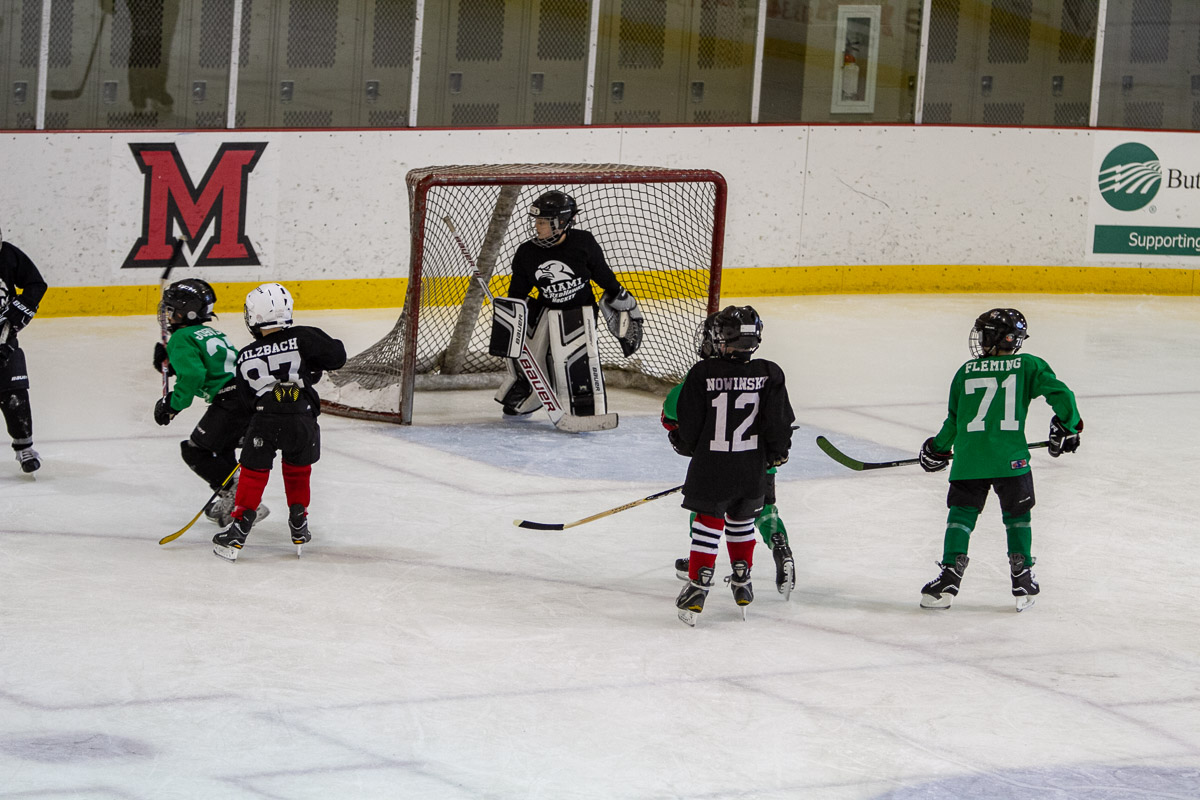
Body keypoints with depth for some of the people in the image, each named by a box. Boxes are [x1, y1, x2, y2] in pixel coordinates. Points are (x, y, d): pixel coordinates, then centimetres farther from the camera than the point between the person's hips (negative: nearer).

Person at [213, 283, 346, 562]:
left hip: (264, 423, 0)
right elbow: (337, 356, -3)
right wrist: (312, 366, 15)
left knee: (253, 473, 14)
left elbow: (247, 396, 14)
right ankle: (299, 527, 30)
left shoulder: (246, 358, 5)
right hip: (302, 421, 0)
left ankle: (238, 532, 9)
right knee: (298, 469, 24)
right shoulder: (302, 338, -3)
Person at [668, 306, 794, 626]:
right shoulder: (769, 375, -8)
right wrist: (777, 452, 15)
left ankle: (697, 586, -1)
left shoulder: (702, 374, -13)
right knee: (741, 520, 22)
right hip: (752, 468, 2)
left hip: (711, 466, -2)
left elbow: (689, 424, -6)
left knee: (708, 523, 5)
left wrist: (683, 443, 15)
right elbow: (780, 421, -3)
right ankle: (742, 581, 28)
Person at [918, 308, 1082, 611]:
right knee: (1017, 516, 16)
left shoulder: (966, 371, 10)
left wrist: (939, 448, 32)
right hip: (1011, 460, 0)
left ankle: (950, 578, 0)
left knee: (961, 514, 11)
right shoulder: (1028, 366, 5)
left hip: (968, 459, 0)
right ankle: (1022, 582, 12)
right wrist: (1068, 426, 11)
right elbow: (1059, 393, -4)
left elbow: (954, 419, 16)